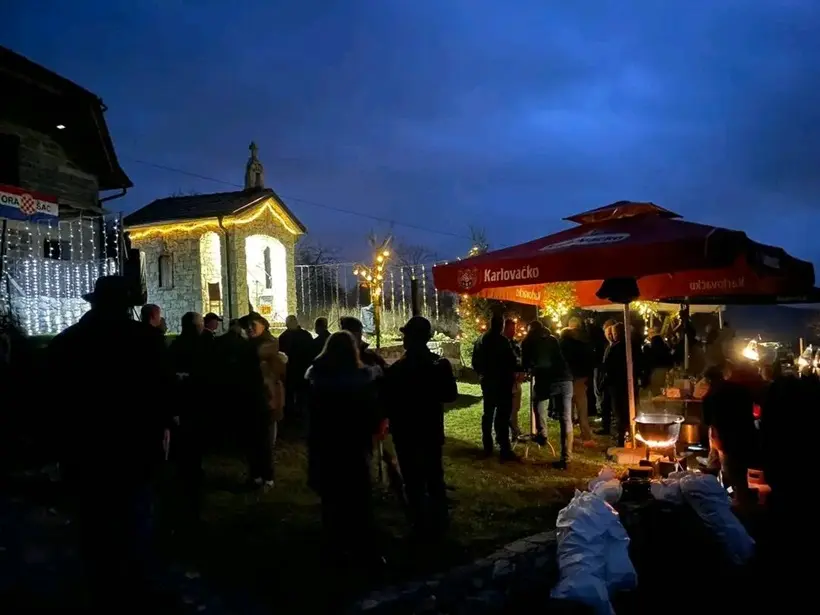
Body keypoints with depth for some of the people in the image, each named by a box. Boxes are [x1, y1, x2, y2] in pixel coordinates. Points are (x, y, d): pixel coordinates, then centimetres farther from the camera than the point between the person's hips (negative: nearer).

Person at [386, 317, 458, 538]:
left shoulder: (396, 370, -21)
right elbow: (451, 395, 4)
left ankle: (423, 526, 15)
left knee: (414, 482, 8)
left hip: (406, 433, -4)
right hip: (433, 430, 4)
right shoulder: (441, 364, -8)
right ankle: (439, 523, 28)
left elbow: (388, 402, -13)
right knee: (435, 478, 18)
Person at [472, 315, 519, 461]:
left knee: (488, 413, 16)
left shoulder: (481, 341, 8)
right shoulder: (502, 340, -15)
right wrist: (519, 368, 4)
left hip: (487, 381, 7)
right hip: (502, 382, -7)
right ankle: (505, 449, -10)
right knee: (502, 415, -8)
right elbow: (511, 361, -15)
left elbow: (475, 362, 13)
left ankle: (488, 447, 21)